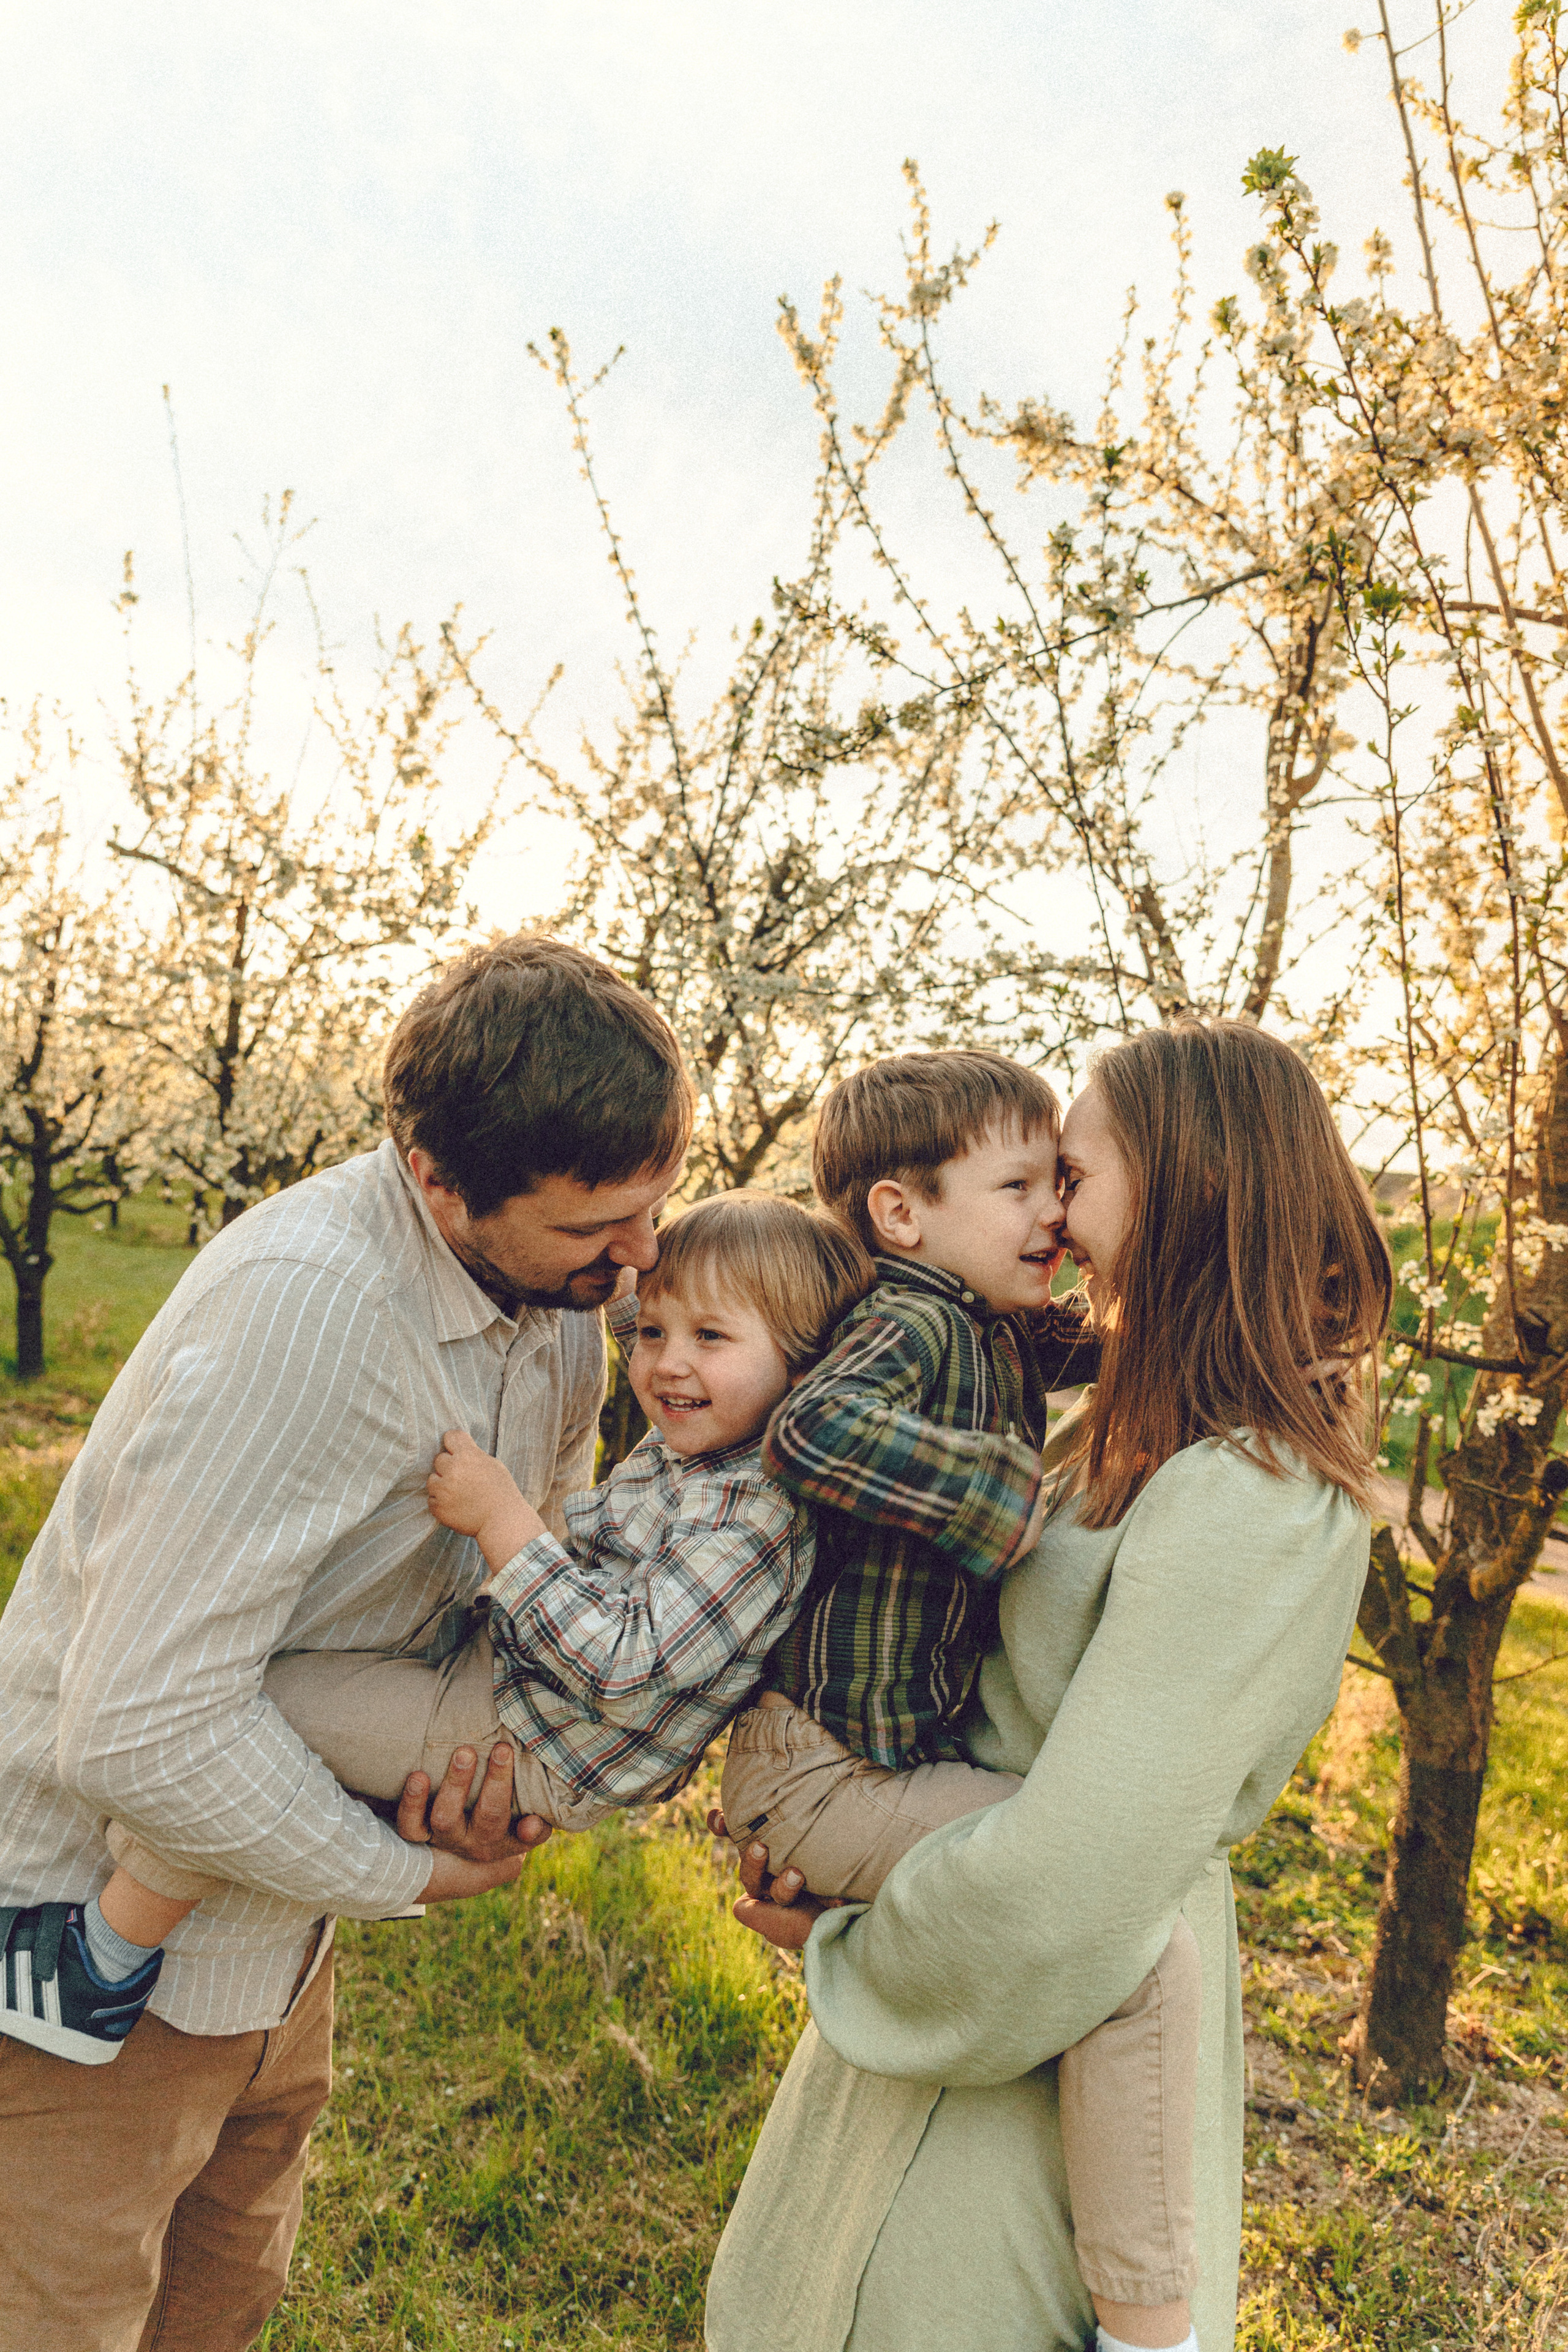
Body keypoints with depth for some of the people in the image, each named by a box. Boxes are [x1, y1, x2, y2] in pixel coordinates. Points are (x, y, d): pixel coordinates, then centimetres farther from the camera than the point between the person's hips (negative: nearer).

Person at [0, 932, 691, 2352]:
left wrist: (502, 1740, -16)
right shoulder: (309, 1302, -34)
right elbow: (138, 1726, -35)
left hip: (273, 1937, 8)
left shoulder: (572, 1303, -6)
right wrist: (405, 1874, -20)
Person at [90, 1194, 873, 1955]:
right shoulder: (672, 1452, 2)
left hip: (519, 1754, -10)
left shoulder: (756, 1512, -27)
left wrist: (501, 1517, -31)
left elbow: (628, 1675, -33)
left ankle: (112, 1947, 2)